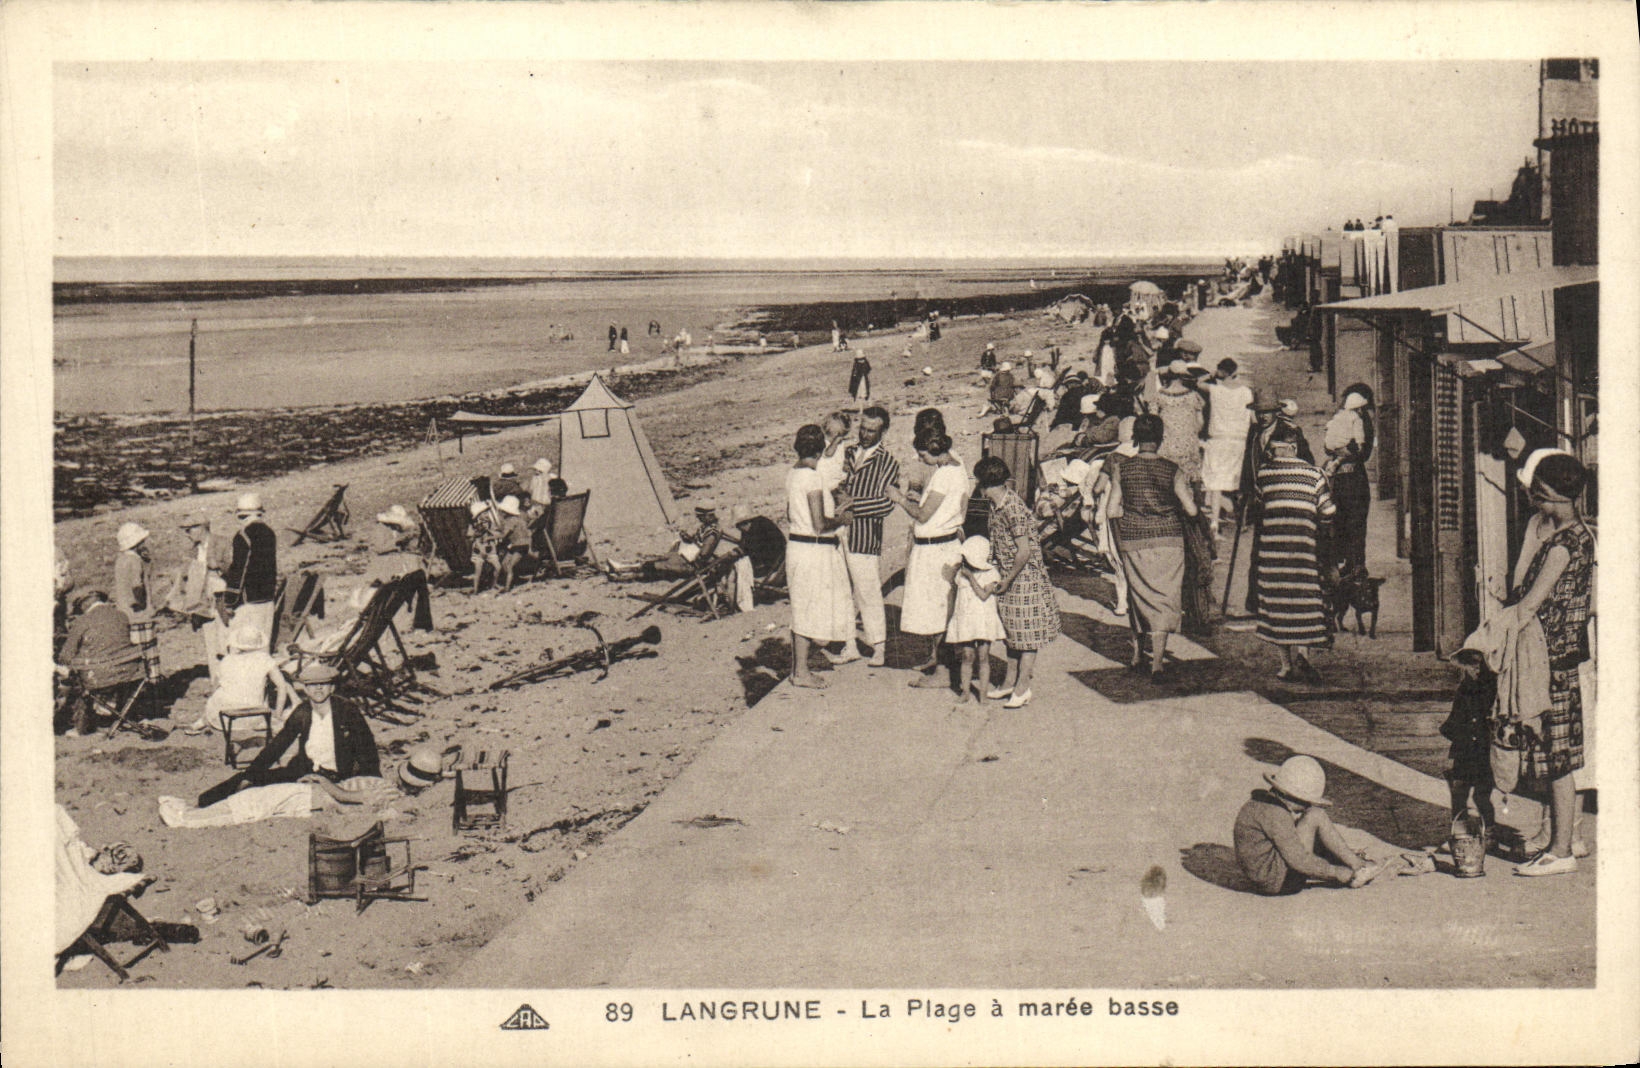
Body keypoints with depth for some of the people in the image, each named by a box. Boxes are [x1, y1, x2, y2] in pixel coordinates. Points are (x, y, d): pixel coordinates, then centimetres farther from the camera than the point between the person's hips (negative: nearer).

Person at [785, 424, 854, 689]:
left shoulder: (793, 474, 7)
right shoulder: (811, 477, -20)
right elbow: (819, 525, -23)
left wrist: (834, 511, 18)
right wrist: (839, 520, -4)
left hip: (797, 546, 9)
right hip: (813, 550, -9)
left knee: (802, 610, 17)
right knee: (808, 610, 0)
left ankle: (798, 666, 26)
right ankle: (801, 672, 8)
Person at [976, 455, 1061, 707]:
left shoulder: (1013, 509, -24)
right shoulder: (996, 506, 4)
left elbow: (1024, 551, -23)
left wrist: (1007, 581, -16)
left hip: (1025, 577, -9)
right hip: (1008, 576, 9)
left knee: (1026, 633, 1)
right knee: (1011, 630, 16)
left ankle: (1023, 688, 7)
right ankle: (1011, 682, 26)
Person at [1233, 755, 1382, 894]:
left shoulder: (1262, 802, 9)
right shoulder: (1275, 815, -21)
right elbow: (1300, 861, -23)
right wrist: (1338, 873, -14)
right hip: (1278, 882, -10)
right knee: (1316, 816, -12)